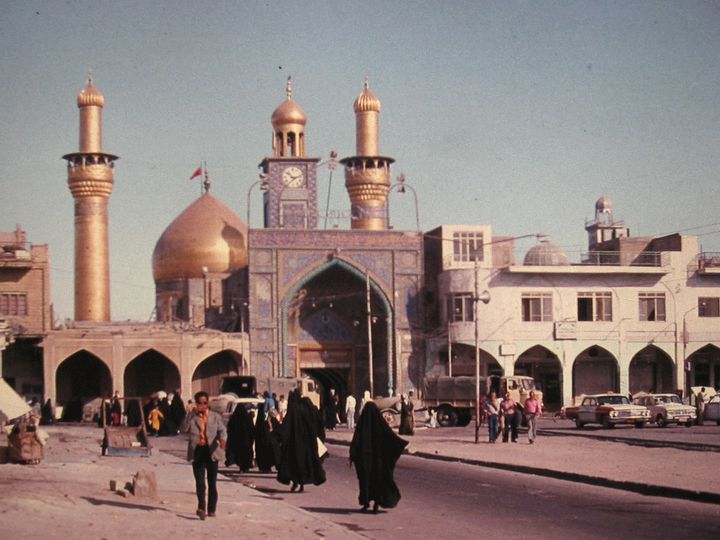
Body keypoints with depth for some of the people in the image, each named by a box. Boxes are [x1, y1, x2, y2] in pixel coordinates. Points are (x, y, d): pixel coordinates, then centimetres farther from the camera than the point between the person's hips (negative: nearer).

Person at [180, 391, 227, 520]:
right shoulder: (191, 417, 6)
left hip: (211, 451, 1)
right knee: (200, 482, -11)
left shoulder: (215, 416, 7)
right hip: (197, 452, -1)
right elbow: (183, 429, -10)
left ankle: (211, 509, 14)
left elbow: (222, 430, -4)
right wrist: (192, 414, -18)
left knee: (212, 482, 7)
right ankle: (201, 507, -20)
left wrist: (222, 439, -26)